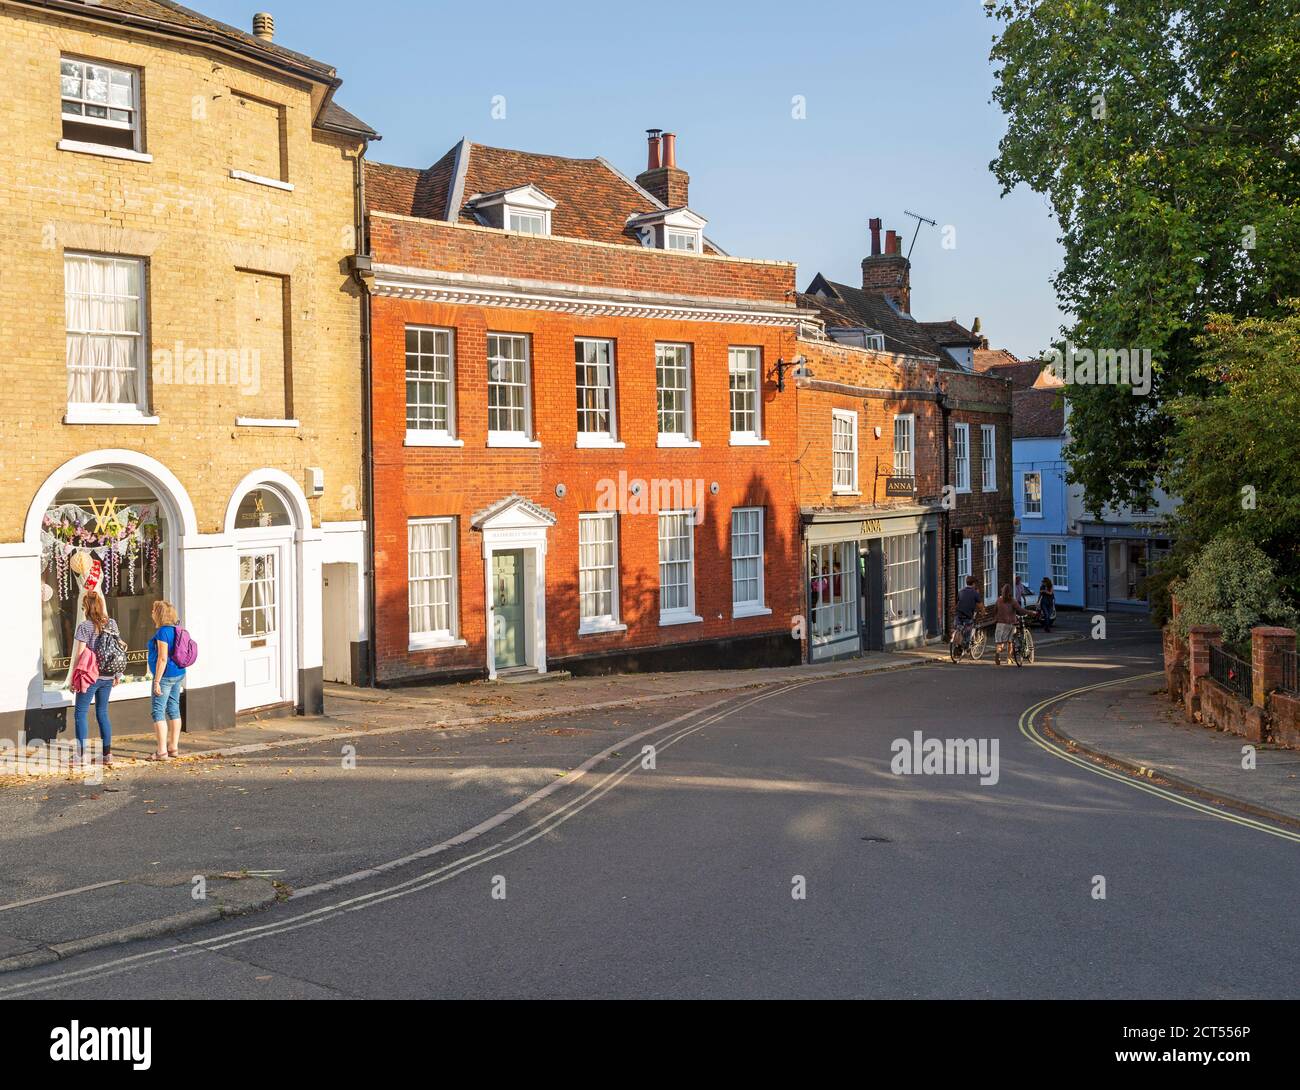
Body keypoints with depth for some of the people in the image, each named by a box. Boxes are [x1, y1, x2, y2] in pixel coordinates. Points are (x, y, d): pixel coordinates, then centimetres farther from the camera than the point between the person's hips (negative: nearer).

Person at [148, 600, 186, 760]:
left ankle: (162, 751, -7)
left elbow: (163, 658, -21)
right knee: (174, 710, 14)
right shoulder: (177, 630, 11)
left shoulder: (163, 632, -16)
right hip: (179, 674, 9)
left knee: (158, 712, -5)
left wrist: (157, 681, -19)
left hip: (165, 675, -9)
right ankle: (174, 747, 20)